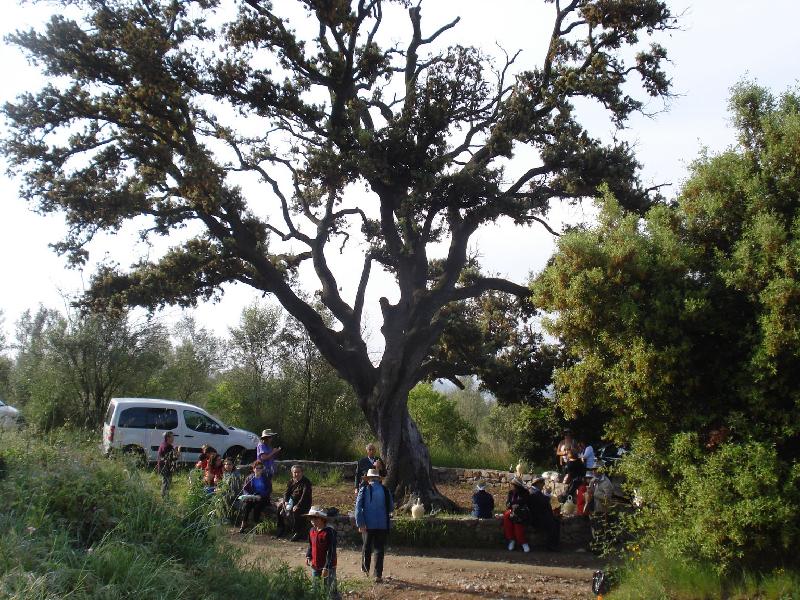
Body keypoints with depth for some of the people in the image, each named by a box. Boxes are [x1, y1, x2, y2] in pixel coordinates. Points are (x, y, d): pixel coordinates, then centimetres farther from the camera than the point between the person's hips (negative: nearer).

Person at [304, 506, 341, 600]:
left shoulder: (329, 532, -18)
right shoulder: (312, 531, 4)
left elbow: (331, 551, -19)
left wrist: (326, 567, -21)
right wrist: (308, 556, 3)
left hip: (328, 567, -7)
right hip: (315, 566, 7)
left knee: (330, 590, -2)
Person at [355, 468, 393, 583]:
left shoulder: (363, 490, -4)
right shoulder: (385, 490, -1)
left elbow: (358, 508, -11)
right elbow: (391, 508, 5)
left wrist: (360, 523, -10)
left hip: (367, 525, 0)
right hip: (382, 525, 0)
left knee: (366, 547, 19)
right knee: (379, 549, 4)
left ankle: (365, 569, 33)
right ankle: (378, 575, -1)